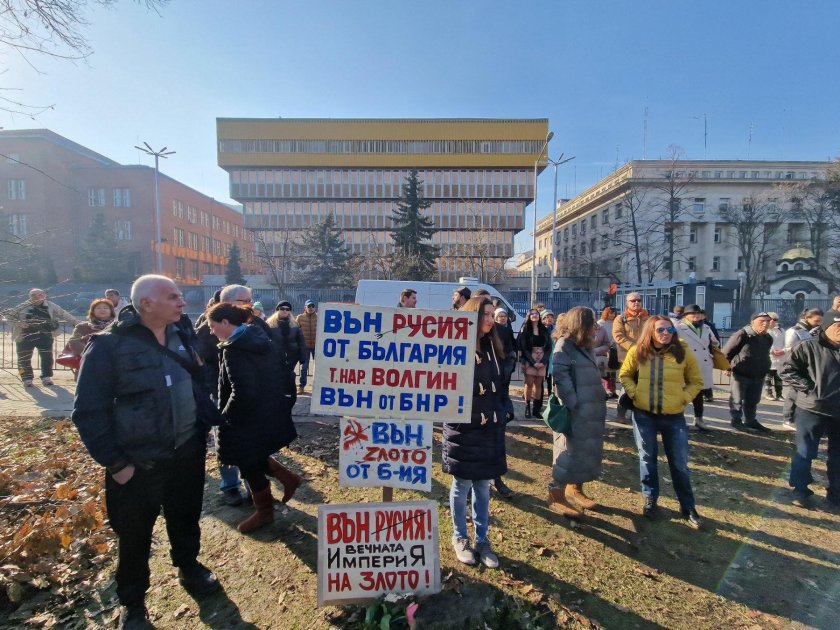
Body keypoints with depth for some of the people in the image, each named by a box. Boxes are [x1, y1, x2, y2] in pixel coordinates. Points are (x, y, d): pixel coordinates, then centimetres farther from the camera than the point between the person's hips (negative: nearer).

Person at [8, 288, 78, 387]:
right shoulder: (23, 307, -1)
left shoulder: (51, 306, 1)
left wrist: (76, 322, -1)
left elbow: (64, 314, 5)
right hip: (25, 337, 0)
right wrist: (18, 323, -13)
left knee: (47, 357, 2)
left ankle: (46, 377, 16)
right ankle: (27, 378, 19)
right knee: (24, 358, 5)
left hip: (45, 337, 0)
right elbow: (10, 315, 6)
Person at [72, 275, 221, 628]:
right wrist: (115, 463, -13)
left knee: (186, 519, 22)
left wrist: (207, 420, 3)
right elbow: (88, 411, -13)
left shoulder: (182, 334, 1)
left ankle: (189, 567, 47)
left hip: (188, 453, 4)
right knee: (135, 536, 15)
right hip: (138, 463, -4)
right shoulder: (109, 345, -15)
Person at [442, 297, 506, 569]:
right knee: (462, 486, 11)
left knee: (483, 487, 15)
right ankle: (460, 538, 31)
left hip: (489, 430, 5)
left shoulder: (493, 348, 7)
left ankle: (482, 540, 31)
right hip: (462, 430, -5)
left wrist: (500, 414, 11)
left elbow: (499, 387, 14)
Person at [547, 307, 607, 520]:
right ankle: (556, 497, 13)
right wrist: (574, 405, -21)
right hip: (574, 411, -9)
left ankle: (575, 489, 33)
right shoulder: (564, 344, -12)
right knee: (568, 453, 0)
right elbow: (561, 378, -19)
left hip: (591, 411, 9)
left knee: (587, 452, 17)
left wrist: (601, 398, 9)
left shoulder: (585, 345, 15)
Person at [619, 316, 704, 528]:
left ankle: (688, 507, 27)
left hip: (674, 417, 0)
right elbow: (625, 375, 9)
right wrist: (634, 393, -5)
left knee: (679, 463, 9)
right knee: (647, 459, 13)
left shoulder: (683, 354, -7)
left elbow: (696, 382, 6)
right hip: (643, 415, 1)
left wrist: (683, 398, -7)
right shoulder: (637, 352, -5)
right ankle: (650, 500, 30)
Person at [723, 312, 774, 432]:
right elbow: (727, 351, -12)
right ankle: (736, 420, 17)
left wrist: (765, 369, 21)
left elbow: (765, 355, 21)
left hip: (759, 375, 7)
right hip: (741, 374, -7)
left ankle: (750, 421, 30)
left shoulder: (768, 338, 6)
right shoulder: (742, 335, -17)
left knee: (753, 400, 17)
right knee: (737, 399, 4)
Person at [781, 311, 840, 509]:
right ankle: (800, 491, 17)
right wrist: (808, 388, -14)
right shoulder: (808, 347, -8)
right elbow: (787, 371, -7)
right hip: (812, 410, -4)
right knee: (805, 453, 5)